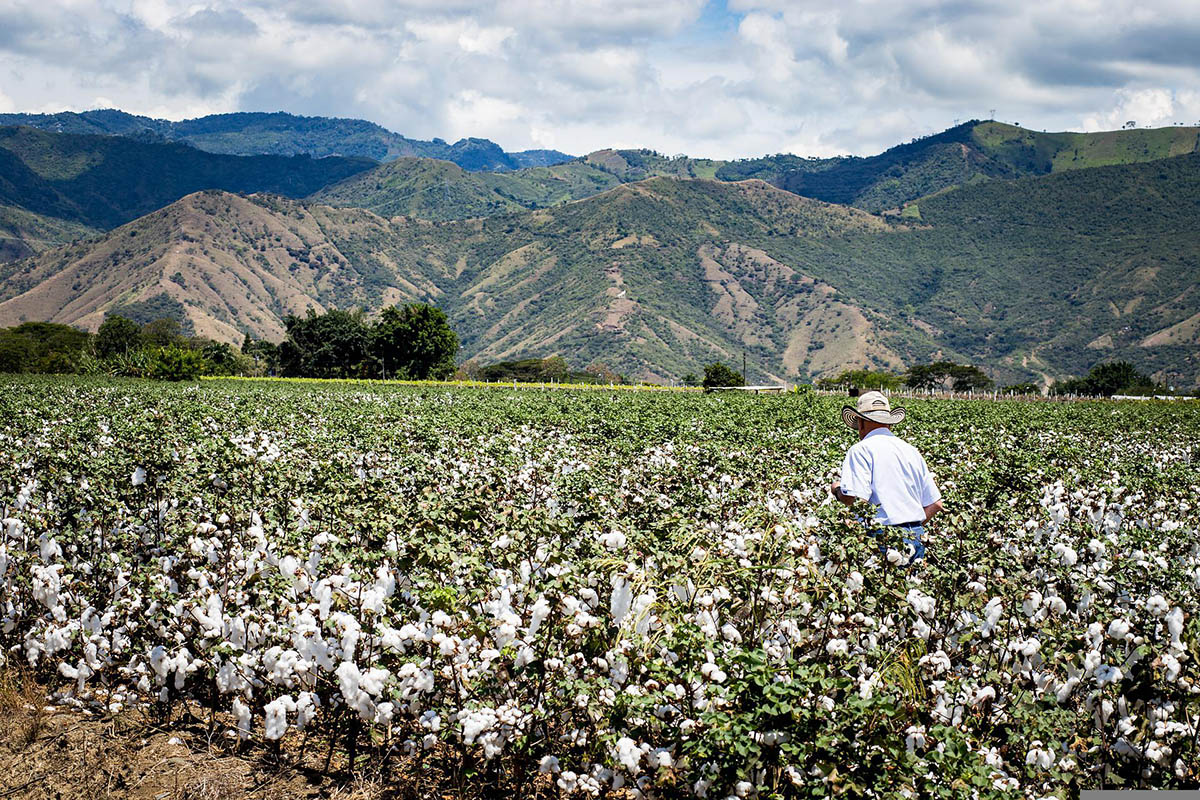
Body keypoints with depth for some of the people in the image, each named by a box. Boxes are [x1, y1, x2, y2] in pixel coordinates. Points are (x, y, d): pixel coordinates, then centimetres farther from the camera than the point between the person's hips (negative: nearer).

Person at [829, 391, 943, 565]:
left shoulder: (861, 450, -4)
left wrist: (837, 490, 4)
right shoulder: (911, 451, 17)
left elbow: (853, 499, -17)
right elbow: (935, 504, 17)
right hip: (916, 540, 7)